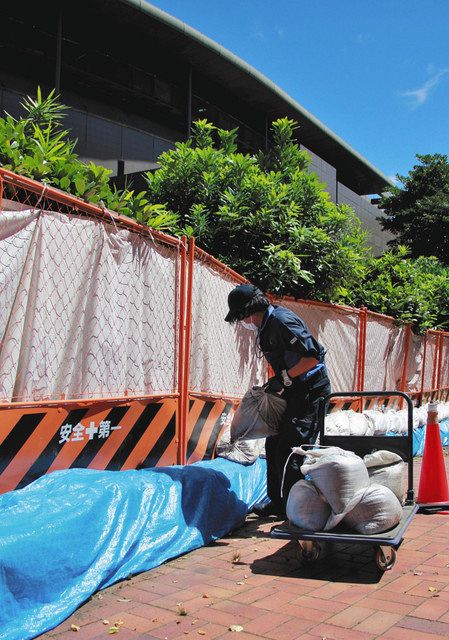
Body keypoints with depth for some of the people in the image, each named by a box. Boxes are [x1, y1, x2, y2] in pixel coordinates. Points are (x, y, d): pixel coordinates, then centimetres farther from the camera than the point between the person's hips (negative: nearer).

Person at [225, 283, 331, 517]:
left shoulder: (282, 321, -21)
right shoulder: (267, 325, 9)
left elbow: (312, 357, -25)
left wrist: (283, 378, -20)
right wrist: (276, 384, 10)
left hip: (311, 390, -10)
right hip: (294, 391, 10)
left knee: (289, 450, -9)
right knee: (273, 444, 14)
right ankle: (277, 502, 25)